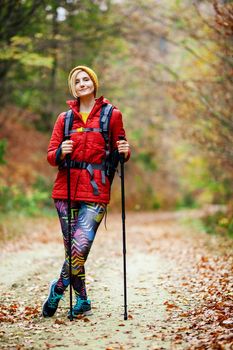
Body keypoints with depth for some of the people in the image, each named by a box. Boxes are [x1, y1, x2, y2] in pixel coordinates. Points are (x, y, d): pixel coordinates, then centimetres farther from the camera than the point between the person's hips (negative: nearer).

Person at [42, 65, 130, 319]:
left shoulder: (111, 115, 7)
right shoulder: (65, 118, 12)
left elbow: (120, 152, 14)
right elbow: (51, 155, 8)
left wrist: (124, 152, -9)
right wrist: (61, 152, -14)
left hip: (96, 192, -2)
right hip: (66, 190, 2)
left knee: (80, 248, -15)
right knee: (72, 249, 2)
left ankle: (58, 288, 8)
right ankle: (82, 300, 19)